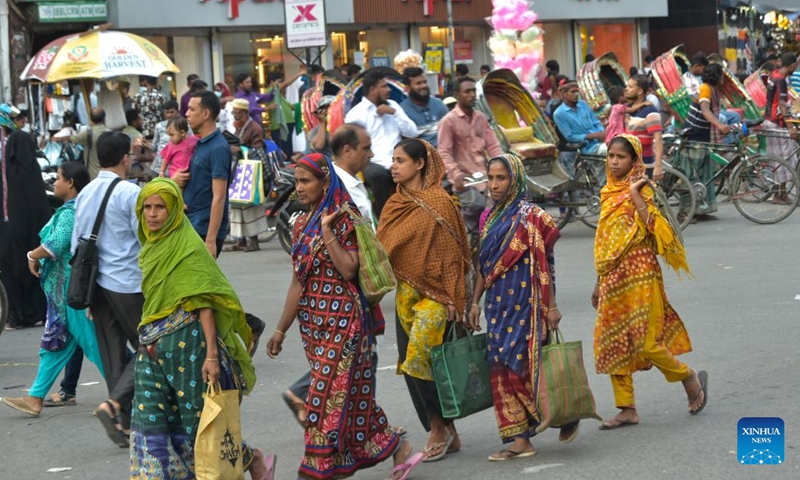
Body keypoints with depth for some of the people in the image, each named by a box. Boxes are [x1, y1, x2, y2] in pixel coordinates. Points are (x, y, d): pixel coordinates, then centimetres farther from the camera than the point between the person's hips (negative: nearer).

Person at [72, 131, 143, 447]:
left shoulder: (85, 194, 8)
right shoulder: (129, 193, -13)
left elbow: (76, 244, 12)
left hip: (97, 283, 7)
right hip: (129, 284, -7)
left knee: (113, 355, 11)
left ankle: (125, 422, 13)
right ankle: (114, 405, -14)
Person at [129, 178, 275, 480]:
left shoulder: (189, 247, -12)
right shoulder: (151, 245, 11)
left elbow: (204, 304, -17)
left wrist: (212, 354, -22)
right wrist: (147, 337, 17)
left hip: (187, 342, -7)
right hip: (151, 346, 7)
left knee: (198, 422, 1)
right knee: (150, 421, 1)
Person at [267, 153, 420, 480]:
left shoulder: (344, 220, -9)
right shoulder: (303, 225, 12)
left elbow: (349, 269, -20)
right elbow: (298, 282, 16)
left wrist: (327, 231, -20)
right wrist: (281, 329, 16)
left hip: (341, 320, -8)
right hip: (313, 320, 8)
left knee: (327, 394, -7)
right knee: (351, 392, 10)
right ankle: (397, 449, 21)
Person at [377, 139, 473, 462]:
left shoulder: (439, 201, -9)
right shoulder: (394, 205, 10)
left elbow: (451, 252, -10)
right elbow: (382, 247, 14)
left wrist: (453, 298, -13)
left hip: (435, 293, -7)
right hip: (406, 293, 7)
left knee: (418, 360, -14)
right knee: (411, 366, 7)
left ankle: (439, 427, 4)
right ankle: (448, 435, 17)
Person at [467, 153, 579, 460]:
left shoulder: (529, 216, -8)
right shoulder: (488, 218, 12)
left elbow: (543, 264, -10)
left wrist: (551, 306, -13)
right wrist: (475, 302, 12)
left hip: (525, 303, -7)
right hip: (498, 304, 7)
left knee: (521, 365, -8)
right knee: (502, 369, 2)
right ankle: (519, 441, 6)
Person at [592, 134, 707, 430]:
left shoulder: (639, 190, -7)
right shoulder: (609, 192, 14)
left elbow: (652, 225, -25)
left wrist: (635, 193, -22)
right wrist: (599, 282, 20)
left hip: (638, 276, -7)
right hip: (613, 279, 8)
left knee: (645, 342, -9)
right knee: (612, 343, 5)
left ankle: (690, 379, 15)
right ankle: (627, 409, 11)